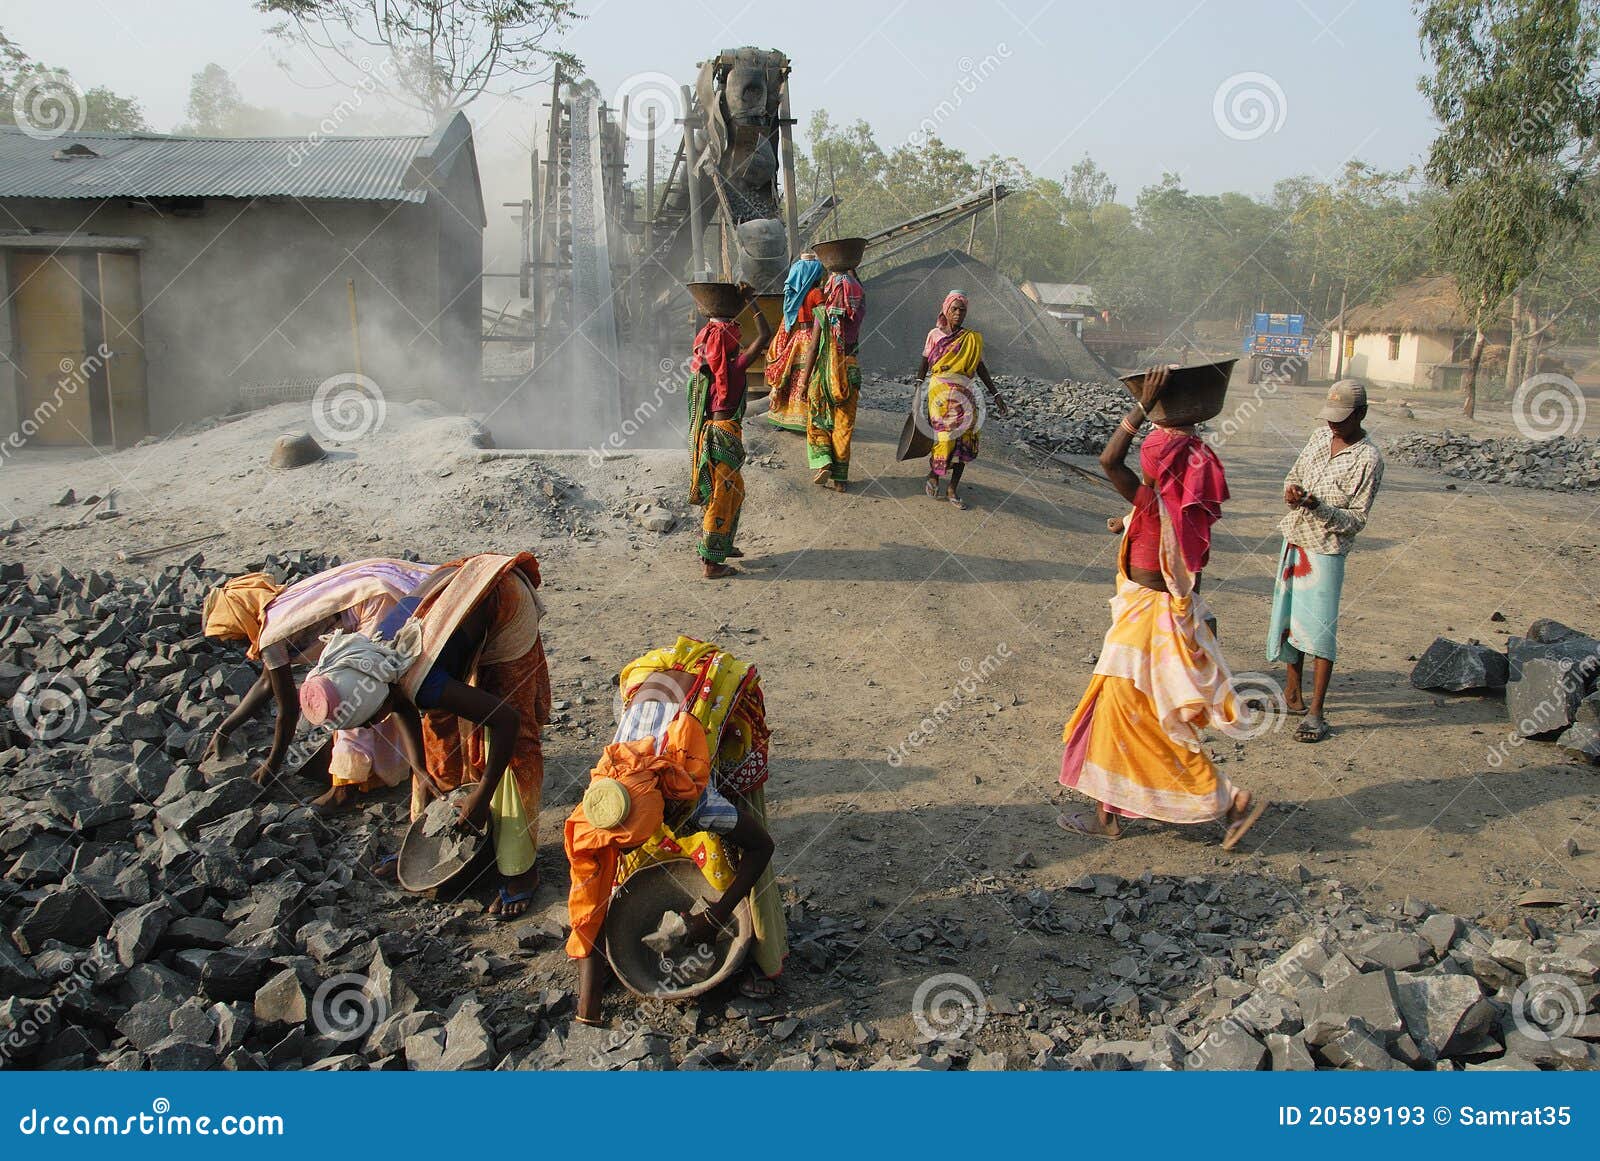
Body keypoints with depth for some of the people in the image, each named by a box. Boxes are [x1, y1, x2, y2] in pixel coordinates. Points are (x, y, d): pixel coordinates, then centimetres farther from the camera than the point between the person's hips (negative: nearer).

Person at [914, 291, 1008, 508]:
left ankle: (953, 490, 9)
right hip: (941, 392, -3)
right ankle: (933, 477, 13)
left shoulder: (972, 339, 8)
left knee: (966, 441, -1)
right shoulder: (935, 335, 4)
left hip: (965, 396, 3)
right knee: (946, 438, -12)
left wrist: (995, 394, 8)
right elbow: (924, 362, 10)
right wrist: (918, 388, 5)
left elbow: (980, 367, 11)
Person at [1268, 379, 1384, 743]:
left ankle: (1316, 713, -2)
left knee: (1320, 630, -6)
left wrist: (1318, 507, -28)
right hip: (1294, 540, 7)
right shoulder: (1320, 436, 5)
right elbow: (1294, 473, 18)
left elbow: (1357, 519, -13)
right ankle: (1293, 691, 30)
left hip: (1326, 551, -7)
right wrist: (1292, 490, -5)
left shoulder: (1368, 459, -14)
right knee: (1289, 620, 14)